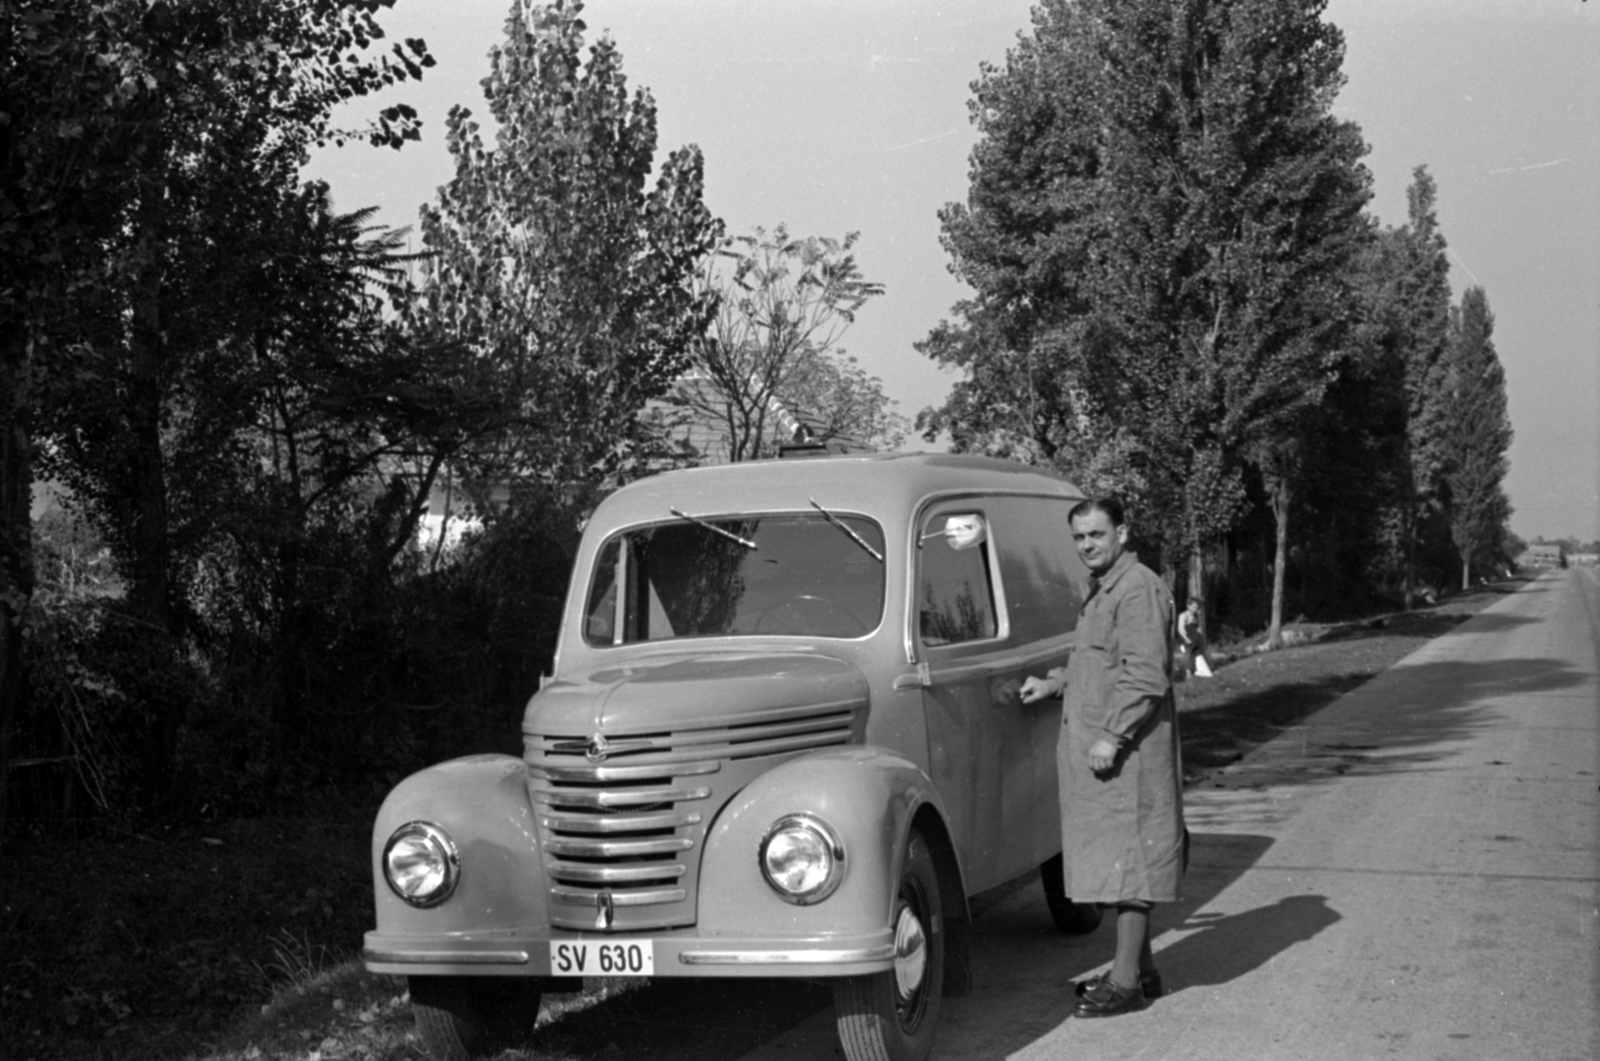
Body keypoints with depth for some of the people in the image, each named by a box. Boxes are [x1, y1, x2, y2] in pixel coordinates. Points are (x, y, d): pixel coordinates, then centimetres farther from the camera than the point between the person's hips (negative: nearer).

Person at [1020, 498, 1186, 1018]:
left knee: (1126, 857, -6)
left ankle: (1126, 982, -3)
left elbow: (1145, 675, -22)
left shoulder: (1139, 590, -15)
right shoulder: (1099, 590, 17)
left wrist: (1112, 736, -23)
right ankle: (1140, 969, 22)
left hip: (1126, 748, -10)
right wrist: (1054, 682, 18)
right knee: (1116, 858, 14)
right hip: (1094, 745, 10)